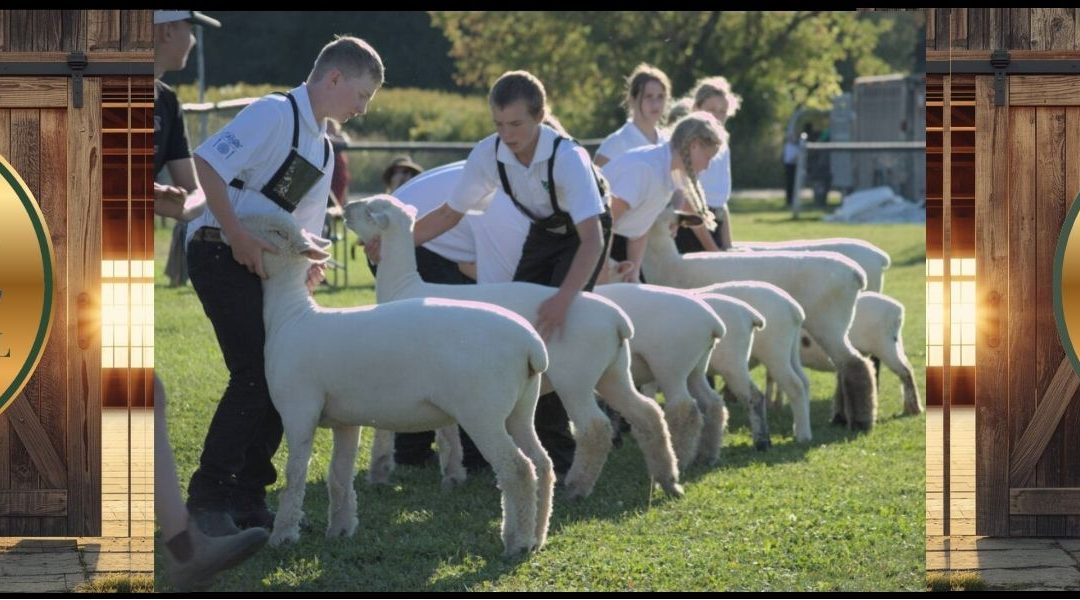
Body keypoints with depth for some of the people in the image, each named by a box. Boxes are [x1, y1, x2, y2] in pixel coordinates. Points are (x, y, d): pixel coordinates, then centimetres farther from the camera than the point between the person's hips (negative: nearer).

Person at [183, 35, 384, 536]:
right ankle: (207, 498, -10)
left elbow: (302, 228, 24)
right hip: (220, 255, -9)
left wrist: (308, 264, 1)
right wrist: (239, 239, -23)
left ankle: (246, 498, 15)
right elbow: (207, 162, -21)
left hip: (262, 265, 9)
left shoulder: (322, 149, 18)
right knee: (254, 375, -16)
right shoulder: (274, 114, -10)